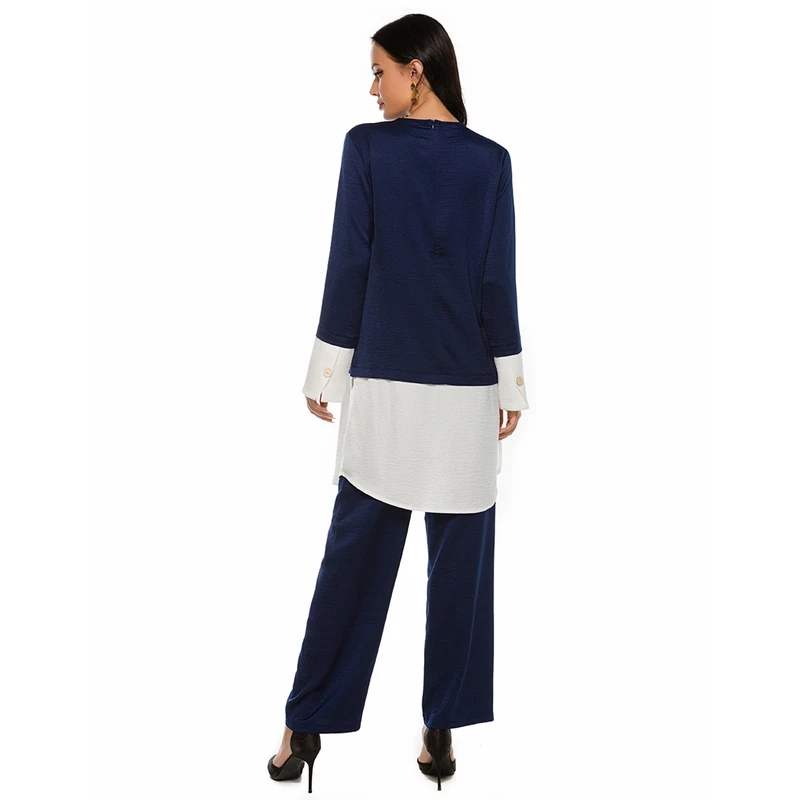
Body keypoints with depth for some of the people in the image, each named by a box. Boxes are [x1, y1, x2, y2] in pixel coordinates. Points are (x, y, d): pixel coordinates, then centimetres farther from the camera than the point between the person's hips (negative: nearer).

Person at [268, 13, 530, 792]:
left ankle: (308, 726, 14)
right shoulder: (490, 161, 0)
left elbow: (348, 266, -5)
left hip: (382, 385, -1)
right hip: (466, 391, 1)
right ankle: (442, 731, 16)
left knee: (353, 557, 7)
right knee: (459, 561, 9)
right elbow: (498, 281, -1)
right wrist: (510, 381, 6)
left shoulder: (366, 147, -4)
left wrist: (326, 368, 4)